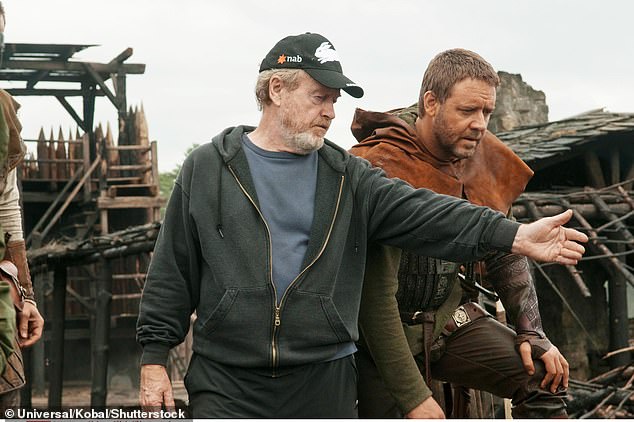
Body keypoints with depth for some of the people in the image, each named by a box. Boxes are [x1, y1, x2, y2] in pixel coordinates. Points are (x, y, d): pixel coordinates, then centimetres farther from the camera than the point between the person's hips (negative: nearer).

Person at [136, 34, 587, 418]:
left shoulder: (348, 177, 7)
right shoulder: (207, 169, 3)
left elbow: (422, 214, -7)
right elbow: (172, 274, 4)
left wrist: (515, 235, -20)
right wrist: (154, 360, 0)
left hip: (326, 382, 2)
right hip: (226, 384, -2)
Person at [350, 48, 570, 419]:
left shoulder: (484, 157, -1)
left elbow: (506, 256, 12)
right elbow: (375, 296, -25)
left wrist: (531, 333, 0)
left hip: (452, 318, 6)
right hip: (383, 332, -5)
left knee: (545, 375, -9)